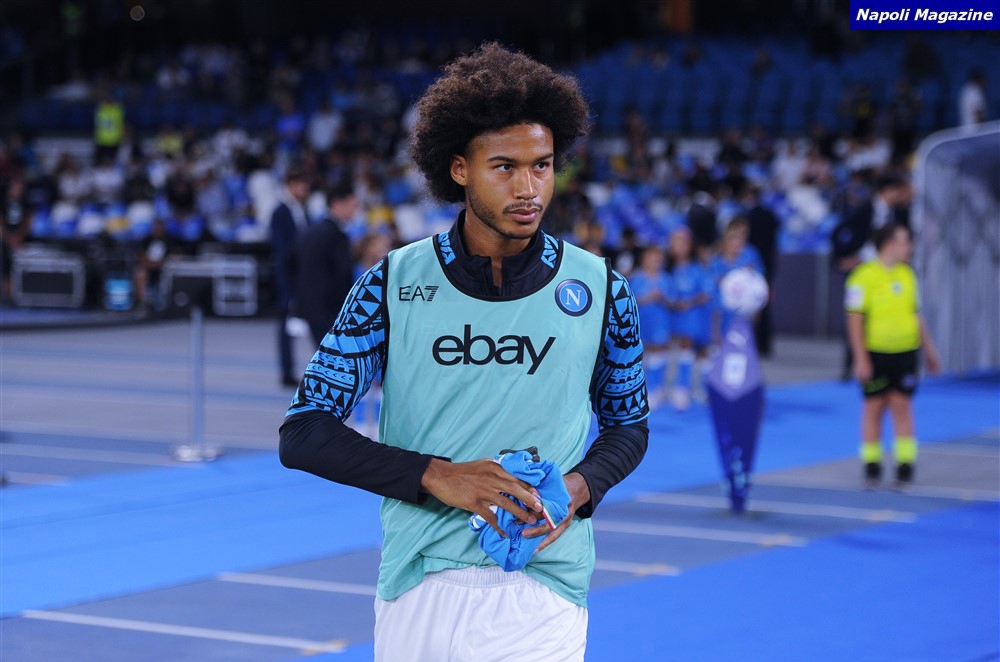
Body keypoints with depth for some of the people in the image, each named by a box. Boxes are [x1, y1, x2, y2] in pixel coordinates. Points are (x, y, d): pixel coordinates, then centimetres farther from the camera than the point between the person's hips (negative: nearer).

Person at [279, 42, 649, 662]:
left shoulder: (600, 290, 3)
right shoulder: (394, 284, -1)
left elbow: (628, 425, 15)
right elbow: (303, 435, -2)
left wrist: (580, 486, -7)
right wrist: (437, 476, -15)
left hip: (546, 592, 0)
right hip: (420, 583, 0)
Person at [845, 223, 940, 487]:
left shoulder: (907, 274, 9)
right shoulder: (864, 277, -9)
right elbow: (855, 320, -10)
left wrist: (929, 349, 17)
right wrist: (861, 359, -14)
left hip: (905, 353, 4)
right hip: (875, 354, -4)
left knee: (902, 406, 2)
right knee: (874, 407, 4)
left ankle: (905, 465, 4)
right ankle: (872, 465, 13)